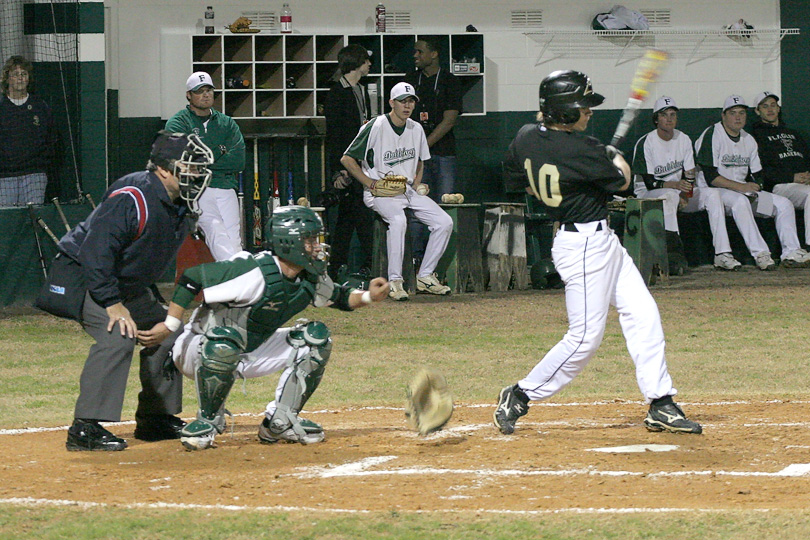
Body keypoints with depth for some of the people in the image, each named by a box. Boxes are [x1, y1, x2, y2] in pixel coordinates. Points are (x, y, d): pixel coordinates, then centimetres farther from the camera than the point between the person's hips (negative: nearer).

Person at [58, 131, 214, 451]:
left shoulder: (181, 205, 1)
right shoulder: (131, 198, -29)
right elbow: (96, 252, -32)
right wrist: (113, 304, -32)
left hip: (130, 286, 10)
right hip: (84, 278, -10)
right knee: (117, 337, -28)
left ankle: (156, 419, 22)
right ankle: (85, 429, -27)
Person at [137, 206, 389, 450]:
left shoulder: (311, 279, -4)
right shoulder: (257, 273, -30)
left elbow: (337, 298, 16)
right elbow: (192, 277, -27)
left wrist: (368, 297, -4)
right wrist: (170, 325, -27)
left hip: (250, 353, 8)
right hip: (201, 346, -8)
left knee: (317, 337, -2)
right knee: (226, 340, -42)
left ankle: (280, 421, 2)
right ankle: (207, 422, -20)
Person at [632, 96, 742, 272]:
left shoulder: (684, 139, 6)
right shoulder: (645, 143, -12)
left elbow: (689, 174, 5)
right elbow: (649, 182, -18)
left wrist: (685, 195, -16)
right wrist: (675, 185, -34)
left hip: (679, 190, 6)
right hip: (648, 195, -6)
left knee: (712, 194, -15)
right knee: (670, 195, -38)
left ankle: (722, 254, -24)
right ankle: (674, 253, -48)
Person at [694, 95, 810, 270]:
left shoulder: (748, 140, 16)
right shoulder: (712, 136, -9)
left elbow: (757, 175, 17)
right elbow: (710, 177, -18)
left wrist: (754, 188, -7)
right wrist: (741, 187, -24)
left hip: (744, 190, 8)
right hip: (714, 192, -8)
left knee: (784, 203, -5)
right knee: (740, 201, -39)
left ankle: (791, 252, -13)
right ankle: (760, 254, -43)